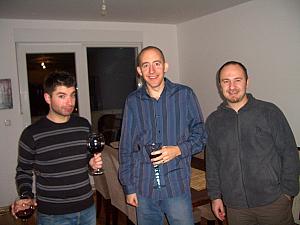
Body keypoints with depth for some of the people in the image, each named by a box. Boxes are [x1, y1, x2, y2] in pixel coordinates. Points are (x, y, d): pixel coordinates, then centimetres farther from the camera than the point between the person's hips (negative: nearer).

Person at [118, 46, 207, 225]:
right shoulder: (133, 101, 2)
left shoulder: (185, 95, -2)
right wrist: (129, 188, 6)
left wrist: (178, 150, -15)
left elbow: (200, 135, 3)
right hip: (144, 188, 2)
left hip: (177, 186, -1)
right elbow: (126, 148, 6)